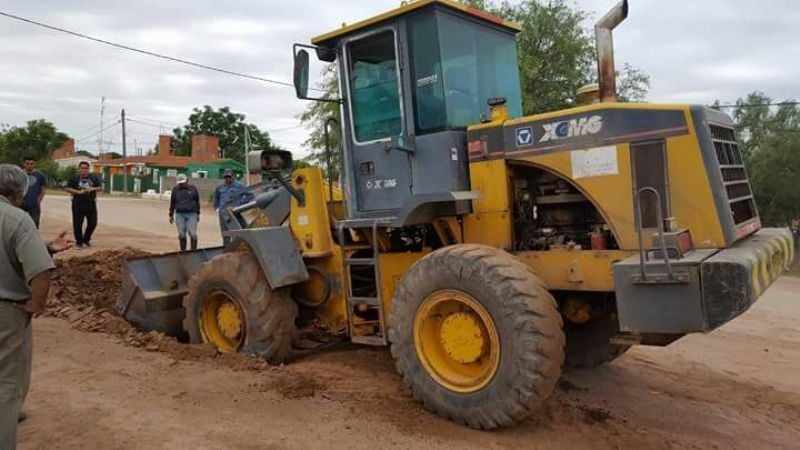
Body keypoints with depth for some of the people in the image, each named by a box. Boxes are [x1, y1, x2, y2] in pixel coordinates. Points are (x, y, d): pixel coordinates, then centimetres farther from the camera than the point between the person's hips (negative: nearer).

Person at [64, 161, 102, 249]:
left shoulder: (94, 178, 7)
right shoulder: (74, 178, 1)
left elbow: (100, 188, 7)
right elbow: (67, 188, -3)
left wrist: (92, 189, -13)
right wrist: (78, 192, -15)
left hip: (91, 204, 2)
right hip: (78, 205, -2)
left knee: (93, 222, 1)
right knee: (77, 224, 0)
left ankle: (86, 239, 23)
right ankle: (79, 241, 14)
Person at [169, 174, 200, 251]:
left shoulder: (193, 189, 2)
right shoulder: (175, 190, 5)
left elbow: (197, 202, 9)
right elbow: (172, 203, 10)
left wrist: (198, 214, 10)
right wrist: (171, 215, 10)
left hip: (191, 214, -1)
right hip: (180, 214, 1)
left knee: (193, 234, -8)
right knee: (181, 235, 3)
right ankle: (183, 251, 12)